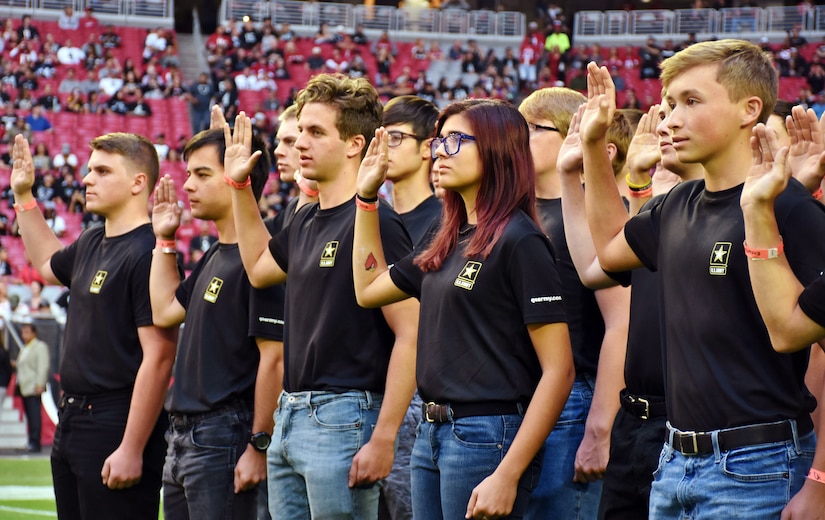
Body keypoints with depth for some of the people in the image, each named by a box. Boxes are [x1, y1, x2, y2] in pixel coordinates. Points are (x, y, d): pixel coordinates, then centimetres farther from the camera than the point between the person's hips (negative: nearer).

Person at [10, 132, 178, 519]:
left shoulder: (147, 253, -17)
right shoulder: (91, 244, 11)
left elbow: (158, 358, -22)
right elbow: (48, 263, 37)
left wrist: (132, 450, -24)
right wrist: (23, 197, 29)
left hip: (117, 425, -10)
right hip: (71, 421, 10)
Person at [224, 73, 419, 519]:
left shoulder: (373, 222, -13)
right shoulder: (306, 221, 13)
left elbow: (410, 334, -17)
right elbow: (258, 267, 35)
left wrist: (383, 437, -21)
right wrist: (239, 185, 27)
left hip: (343, 416, -9)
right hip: (291, 416, 9)